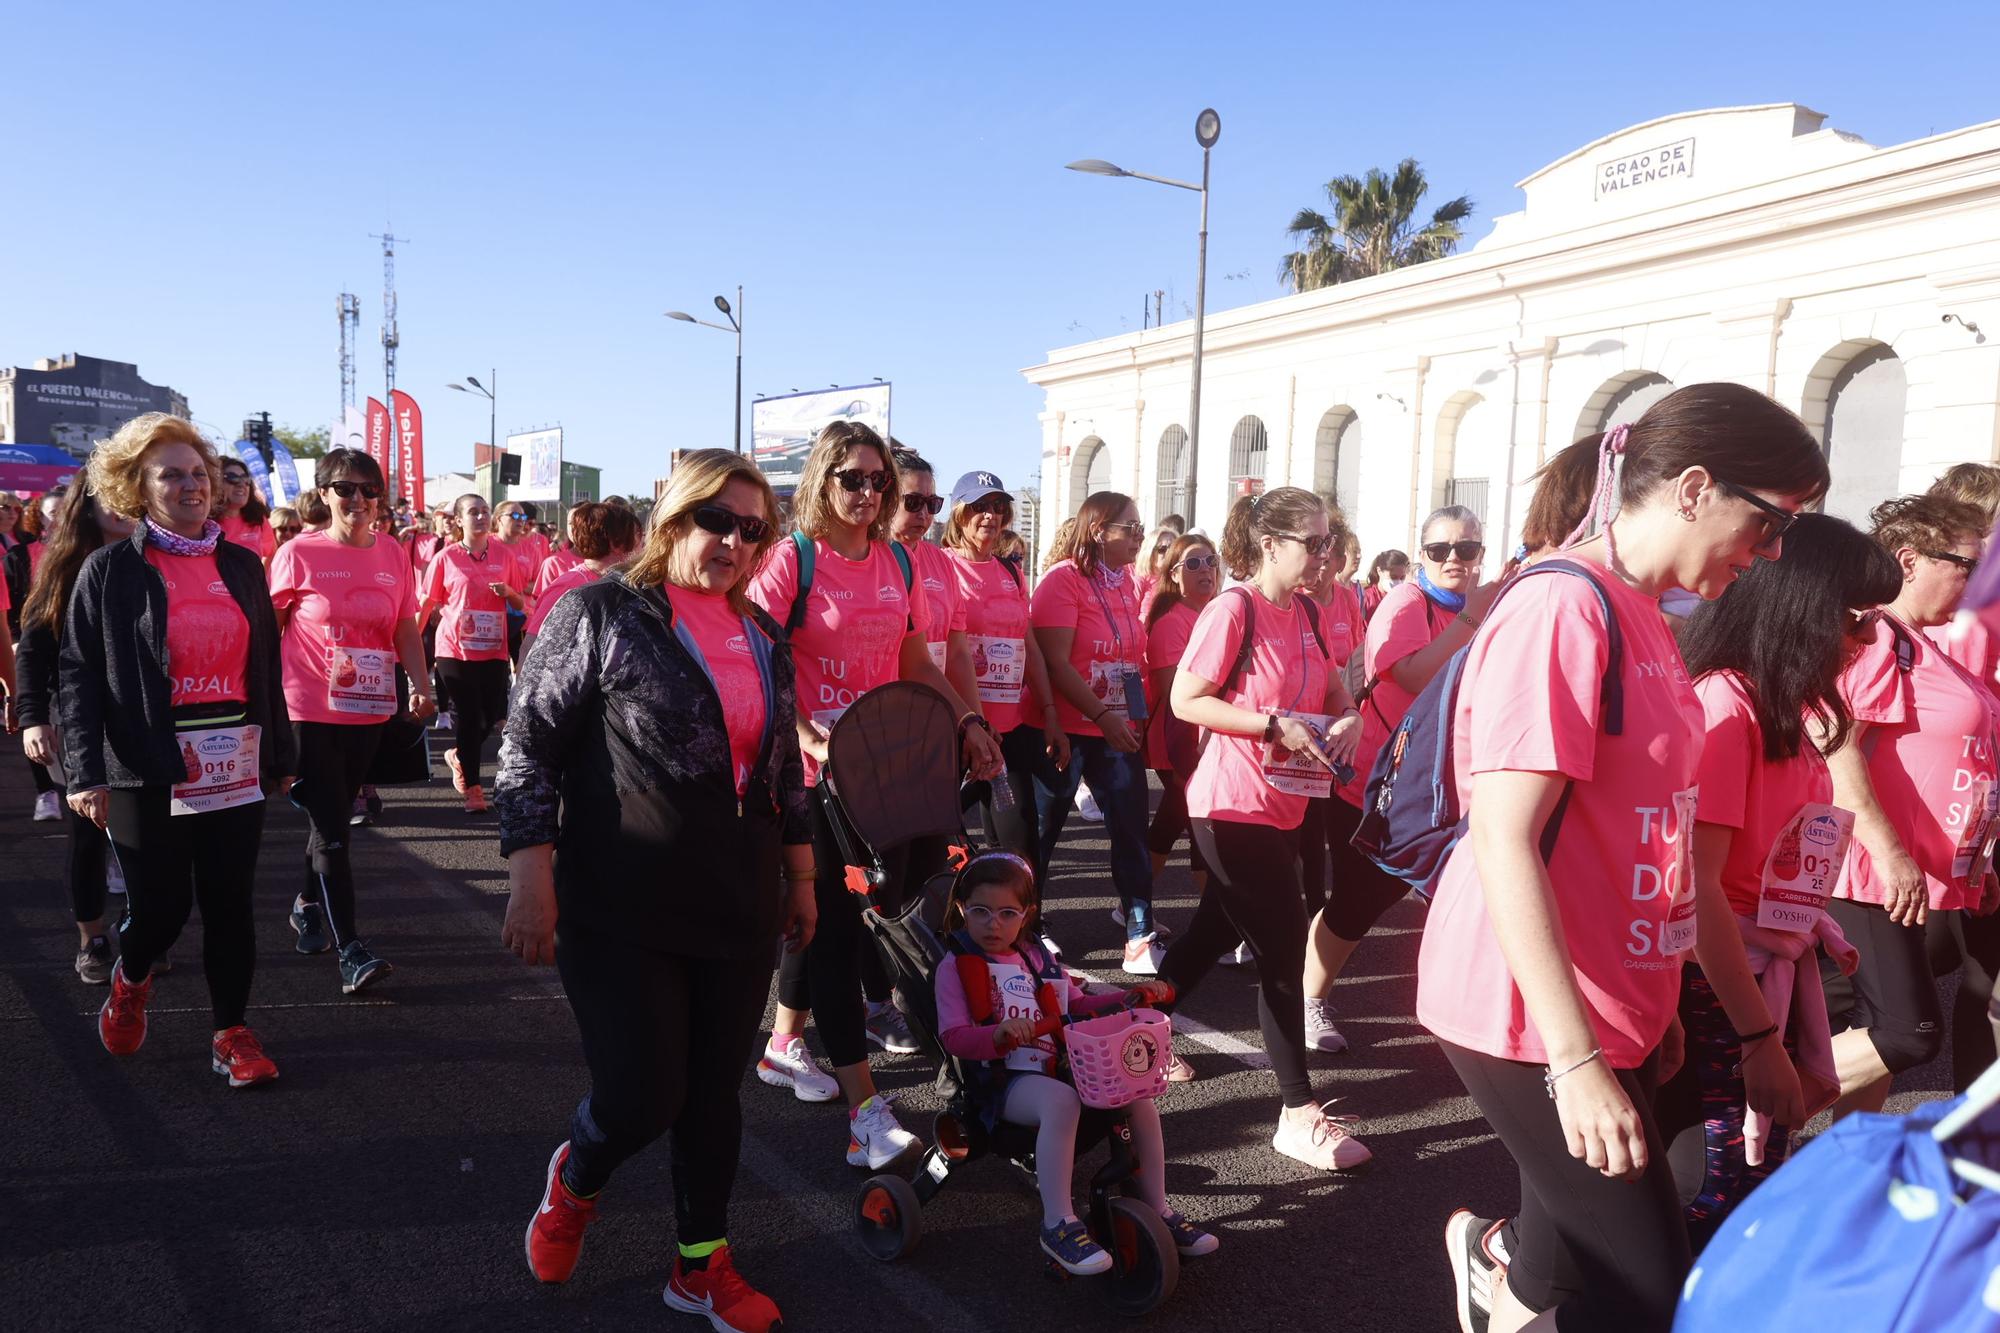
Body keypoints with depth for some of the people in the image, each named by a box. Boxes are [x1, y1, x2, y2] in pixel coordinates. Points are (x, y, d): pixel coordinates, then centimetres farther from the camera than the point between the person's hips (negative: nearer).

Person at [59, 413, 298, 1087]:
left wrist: (280, 754, 12)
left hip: (237, 765, 3)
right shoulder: (110, 570, -2)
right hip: (150, 771, -3)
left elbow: (268, 667, 12)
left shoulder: (241, 565, 8)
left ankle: (232, 1032, 19)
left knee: (230, 904, 6)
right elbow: (78, 675, -4)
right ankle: (129, 982, 38)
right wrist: (86, 772, -11)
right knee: (162, 906, 4)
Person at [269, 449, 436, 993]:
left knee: (333, 818, 17)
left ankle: (308, 906, 40)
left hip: (369, 711, 4)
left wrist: (421, 683, -6)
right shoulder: (298, 553, -6)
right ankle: (350, 949, -4)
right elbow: (269, 628, 1)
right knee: (331, 828, -5)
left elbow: (406, 629, 7)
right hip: (309, 709, -4)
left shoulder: (392, 555, 4)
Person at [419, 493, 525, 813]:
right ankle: (472, 786, 12)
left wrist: (508, 591, -11)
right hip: (455, 648, -2)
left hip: (493, 649, 2)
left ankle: (458, 756, 32)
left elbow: (521, 604, 11)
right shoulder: (446, 557, -3)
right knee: (467, 715, 1)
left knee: (492, 715, 2)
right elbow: (427, 603, 2)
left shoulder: (504, 555, 4)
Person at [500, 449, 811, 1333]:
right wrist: (531, 884, -14)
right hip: (622, 911, -5)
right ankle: (573, 1181, 33)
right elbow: (528, 751, -9)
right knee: (639, 1095, -3)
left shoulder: (764, 636, 9)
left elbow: (785, 770, 17)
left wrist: (801, 879, 17)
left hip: (739, 911, 5)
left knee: (714, 1092, 11)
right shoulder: (601, 613, -7)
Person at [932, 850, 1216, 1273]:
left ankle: (1157, 1210, 2)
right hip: (999, 1080, -6)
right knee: (1060, 1101, -37)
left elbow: (1079, 1005, 25)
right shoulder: (956, 967, -1)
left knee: (1139, 1097, -11)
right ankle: (1059, 1225, -30)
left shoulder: (1037, 959, 18)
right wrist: (999, 1034, -32)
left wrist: (1131, 998, 9)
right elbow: (953, 1036, -12)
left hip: (1057, 1071, 6)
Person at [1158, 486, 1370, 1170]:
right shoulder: (1234, 609, -15)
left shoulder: (1304, 613, 8)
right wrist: (1275, 725, -23)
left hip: (1282, 805, 8)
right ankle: (1299, 1112, 8)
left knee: (1217, 933, 18)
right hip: (1234, 807, -8)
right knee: (1282, 953, -3)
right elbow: (1185, 701, -17)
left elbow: (1332, 688, 20)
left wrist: (1348, 717, -3)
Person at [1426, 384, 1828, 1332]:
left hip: (1613, 1008, 9)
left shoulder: (1640, 616, 10)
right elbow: (1502, 841, -23)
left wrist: (1651, 1008, 20)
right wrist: (1575, 1059, -24)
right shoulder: (1562, 608, -18)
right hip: (1534, 1017, -9)